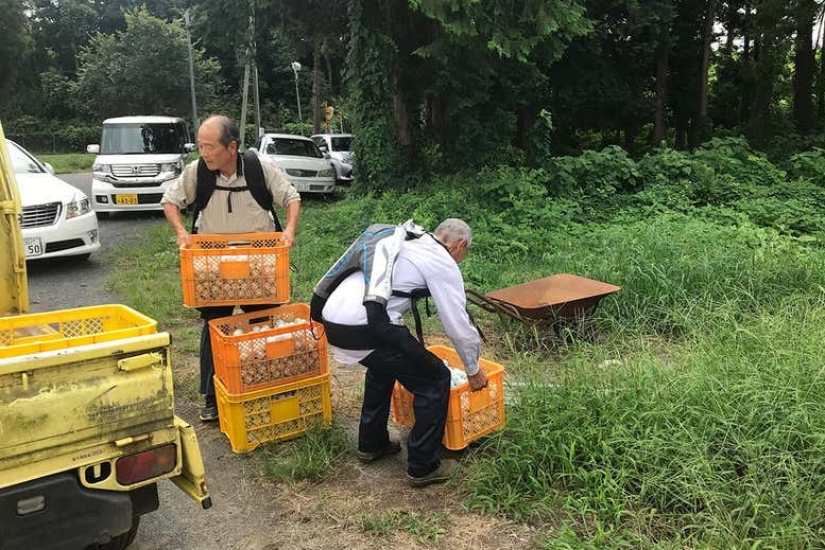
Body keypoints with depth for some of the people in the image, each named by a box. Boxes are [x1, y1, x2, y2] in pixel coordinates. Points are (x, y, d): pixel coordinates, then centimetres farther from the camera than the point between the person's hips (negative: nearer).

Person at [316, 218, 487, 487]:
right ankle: (423, 468, 15)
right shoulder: (443, 264, 2)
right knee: (435, 380, 6)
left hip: (331, 317, 9)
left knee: (384, 364, 35)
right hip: (364, 327, -9)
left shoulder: (406, 244, 26)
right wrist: (474, 370, 19)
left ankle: (371, 445, 43)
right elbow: (459, 325, 2)